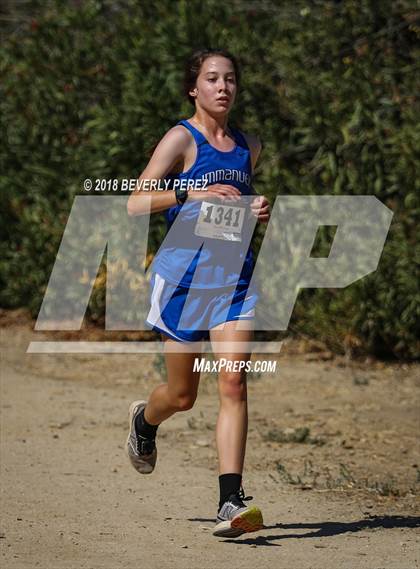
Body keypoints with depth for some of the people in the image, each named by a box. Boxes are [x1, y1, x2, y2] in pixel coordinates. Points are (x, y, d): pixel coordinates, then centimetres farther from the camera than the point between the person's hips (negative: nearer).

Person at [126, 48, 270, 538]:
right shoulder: (181, 139, -6)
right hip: (184, 272, -3)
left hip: (234, 276, 3)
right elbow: (135, 204, -15)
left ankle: (231, 502, -18)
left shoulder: (249, 146, 12)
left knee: (233, 383, -13)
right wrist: (191, 193, -29)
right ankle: (144, 421, 47)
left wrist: (259, 211, 7)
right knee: (182, 394, 9)